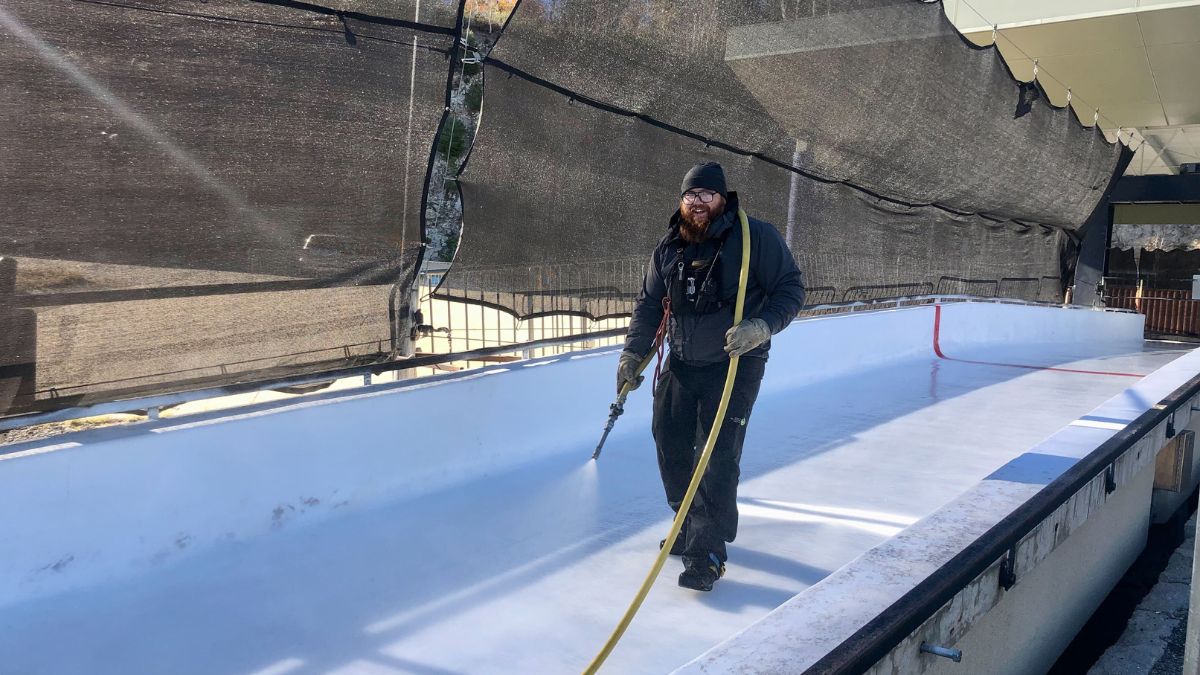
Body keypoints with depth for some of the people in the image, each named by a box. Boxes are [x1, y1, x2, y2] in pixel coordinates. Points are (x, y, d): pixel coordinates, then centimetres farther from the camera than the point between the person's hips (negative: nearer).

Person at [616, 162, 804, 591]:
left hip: (736, 365, -6)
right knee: (670, 444, 10)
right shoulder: (667, 250, 5)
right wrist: (633, 352, 7)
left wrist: (762, 326, -27)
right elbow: (649, 305, 13)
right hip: (681, 363, 6)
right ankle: (689, 524, 31)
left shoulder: (755, 238, -11)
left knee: (717, 454, -12)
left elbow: (790, 288, -12)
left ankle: (708, 549, -4)